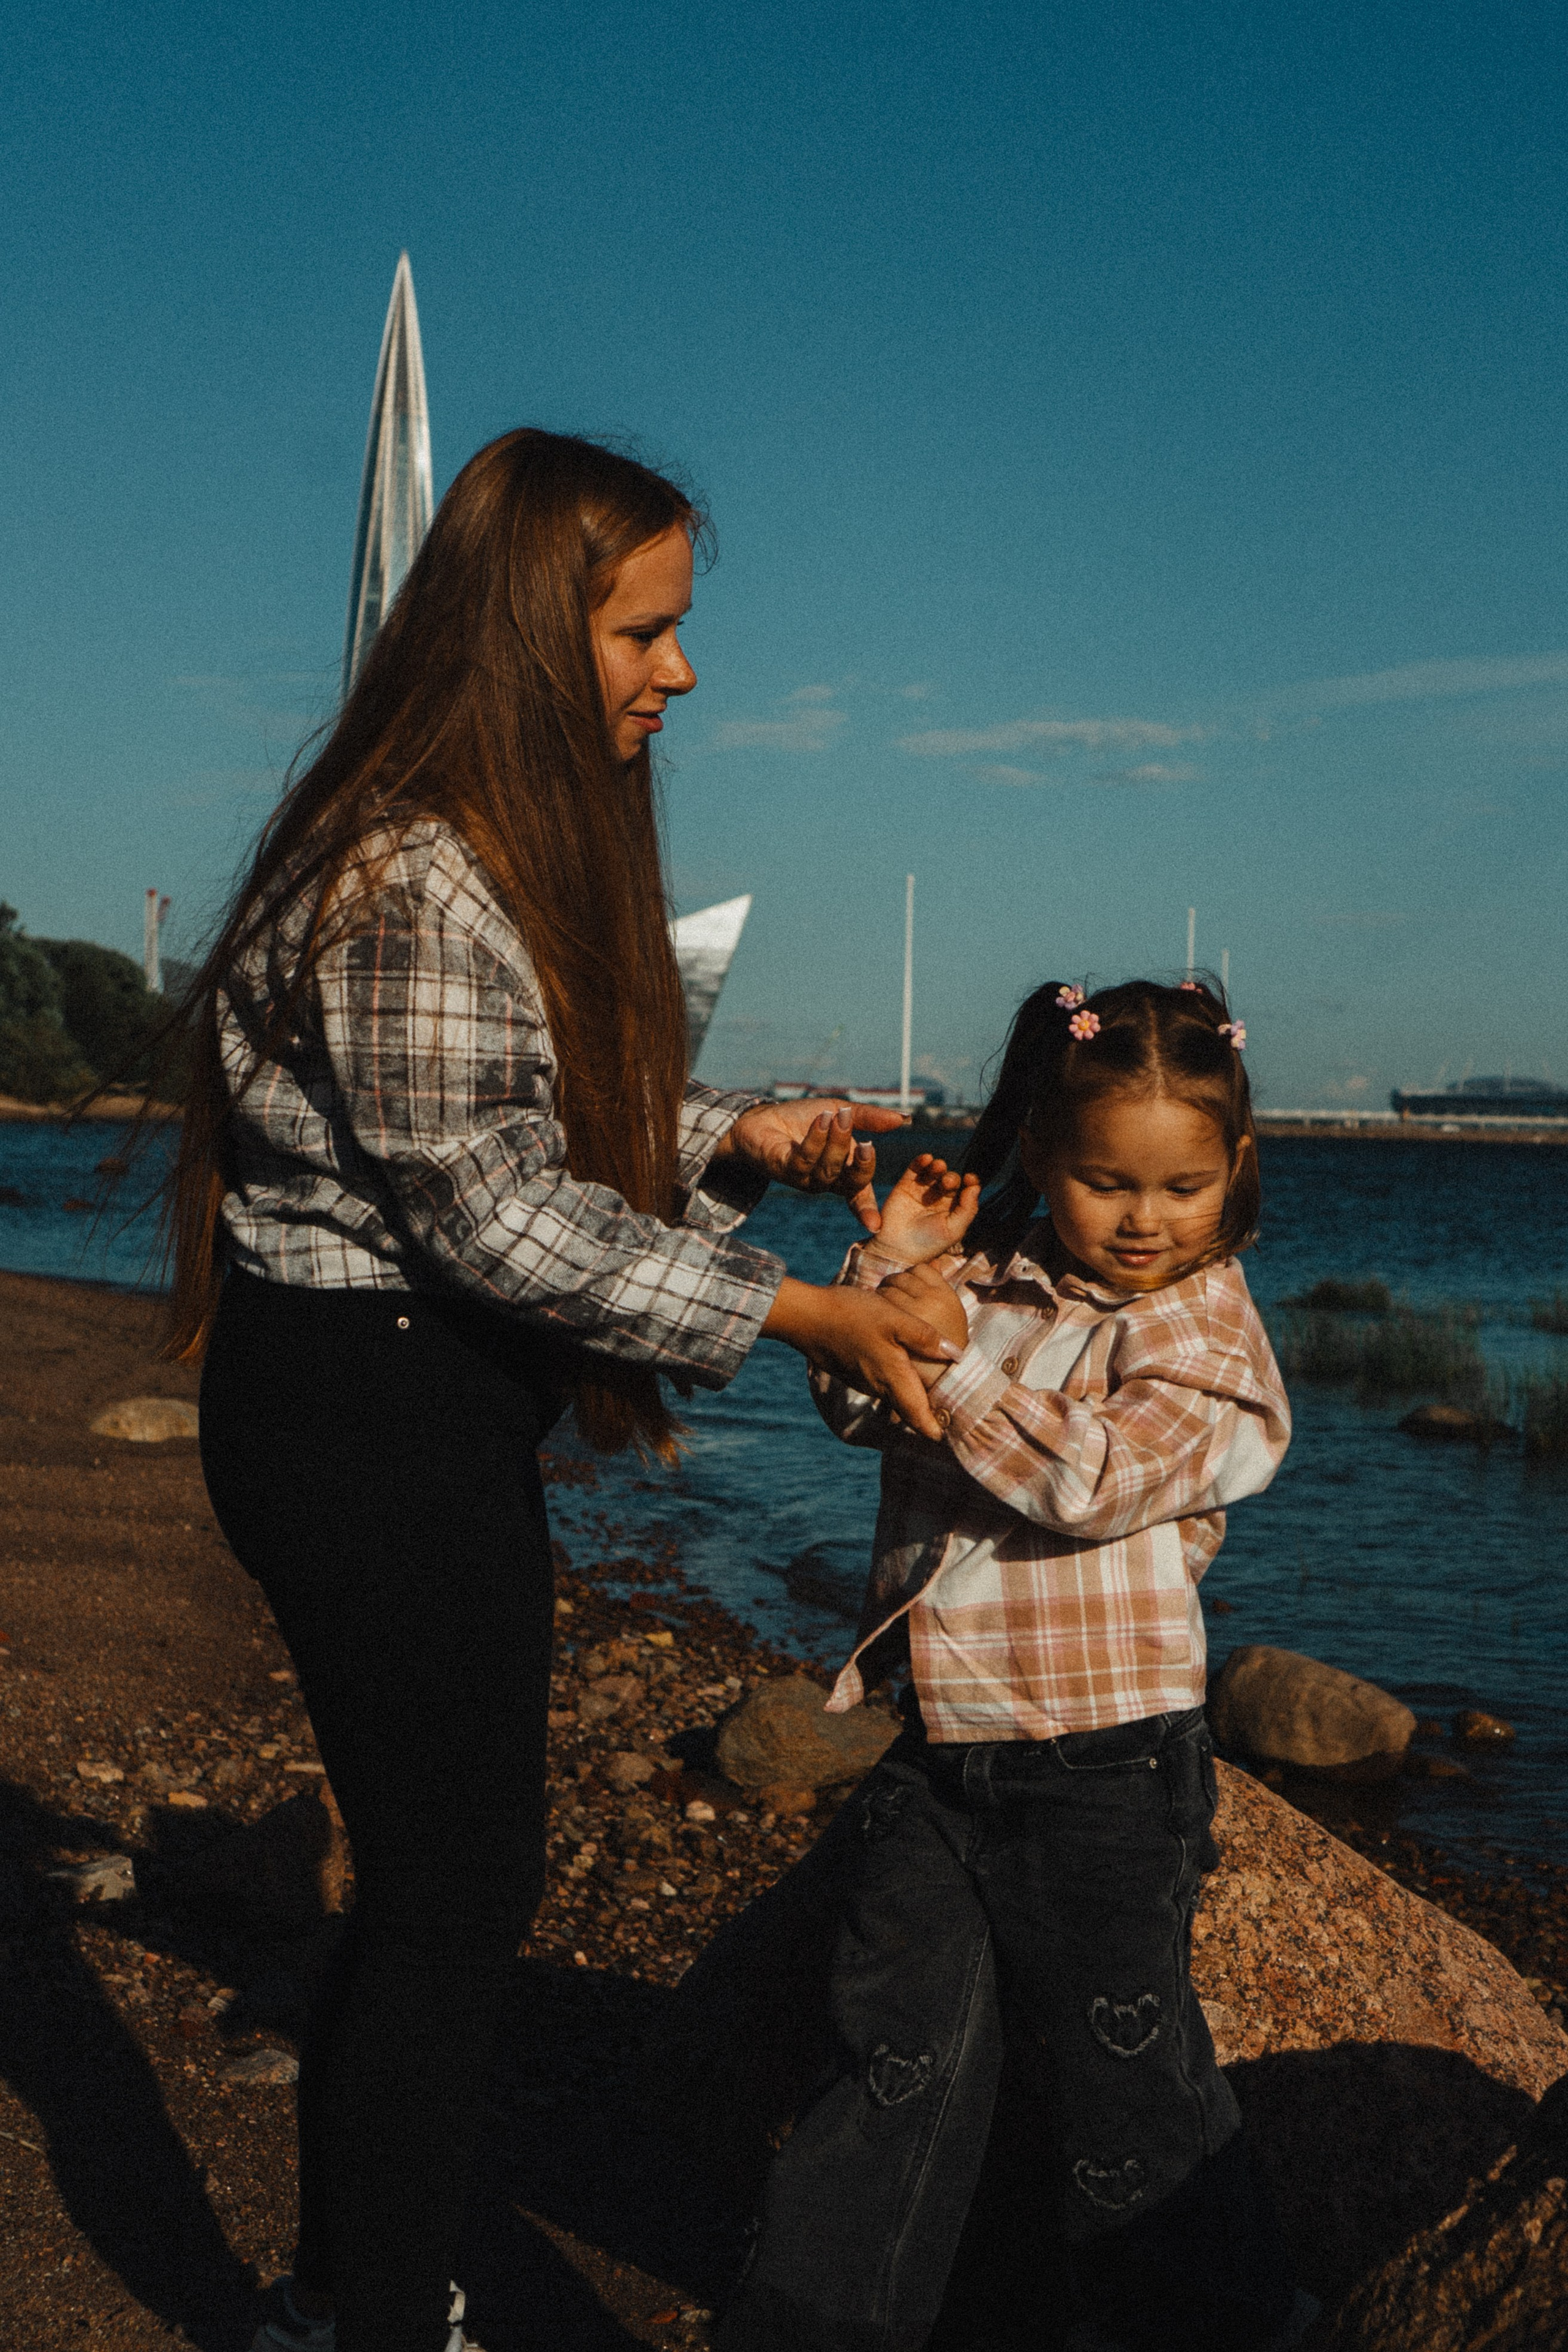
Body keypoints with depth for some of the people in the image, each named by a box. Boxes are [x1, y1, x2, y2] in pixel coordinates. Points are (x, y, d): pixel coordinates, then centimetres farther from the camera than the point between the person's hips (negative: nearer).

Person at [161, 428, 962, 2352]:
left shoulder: (521, 853, 12)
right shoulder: (411, 880, -21)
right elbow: (496, 1213, -23)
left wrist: (738, 1137, 2)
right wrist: (792, 1315, -21)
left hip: (437, 1417, 10)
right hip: (368, 1418, -10)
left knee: (443, 1882, 18)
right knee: (452, 1899, 1)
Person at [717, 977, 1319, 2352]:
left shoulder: (1205, 1336, -10)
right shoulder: (986, 1276, 5)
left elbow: (1092, 1478, -23)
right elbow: (860, 1409, 9)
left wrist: (954, 1356, -26)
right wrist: (890, 1268, -4)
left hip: (1100, 1763, -4)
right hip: (938, 1738, 5)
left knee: (1113, 2058, 9)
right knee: (898, 2044, 17)